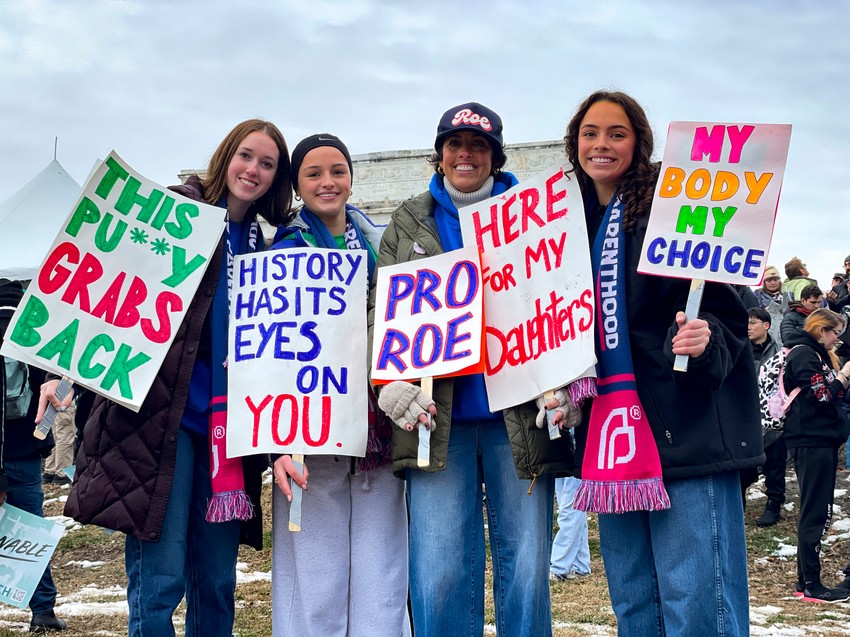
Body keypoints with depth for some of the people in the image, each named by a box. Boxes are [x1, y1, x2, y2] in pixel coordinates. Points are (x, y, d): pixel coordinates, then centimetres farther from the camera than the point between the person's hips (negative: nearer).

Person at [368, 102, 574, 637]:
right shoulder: (409, 223, 14)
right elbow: (382, 311, 7)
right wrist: (392, 379, -12)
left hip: (519, 413, 0)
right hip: (435, 418, 1)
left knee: (525, 569, 2)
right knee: (438, 575, -3)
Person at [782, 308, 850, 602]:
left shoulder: (818, 354, 19)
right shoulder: (803, 355, -11)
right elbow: (822, 397, -18)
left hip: (822, 440, 10)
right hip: (811, 441, -10)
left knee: (817, 511, 12)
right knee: (814, 513, -8)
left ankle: (807, 577, 17)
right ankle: (810, 584, -5)